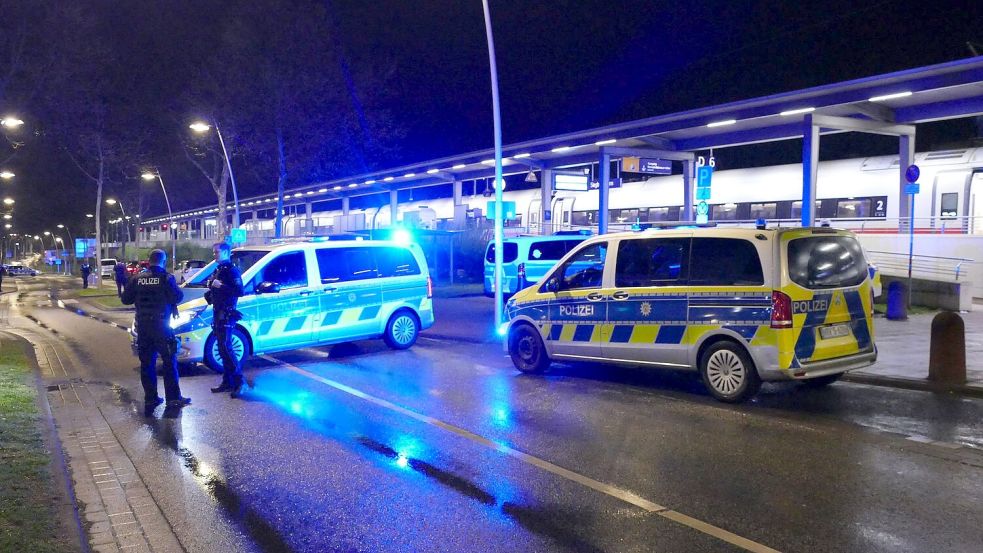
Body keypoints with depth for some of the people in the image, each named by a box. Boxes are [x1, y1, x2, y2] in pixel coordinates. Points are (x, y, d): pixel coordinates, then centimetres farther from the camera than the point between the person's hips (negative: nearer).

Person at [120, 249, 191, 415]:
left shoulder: (138, 278, 4)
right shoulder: (166, 278, -9)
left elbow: (125, 299, 6)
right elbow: (177, 297, -14)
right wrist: (179, 291, 6)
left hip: (142, 325, 4)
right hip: (160, 325, -4)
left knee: (146, 363, 10)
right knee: (169, 361, 4)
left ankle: (150, 399, 11)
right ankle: (173, 398, 3)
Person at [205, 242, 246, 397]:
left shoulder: (232, 270, -10)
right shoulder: (218, 270, 18)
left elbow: (239, 291, -23)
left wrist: (220, 286, -23)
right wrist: (210, 293, 7)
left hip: (226, 314, -9)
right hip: (218, 313, 9)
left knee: (226, 348, -13)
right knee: (222, 349, 10)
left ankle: (239, 381, -11)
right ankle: (227, 382, 15)